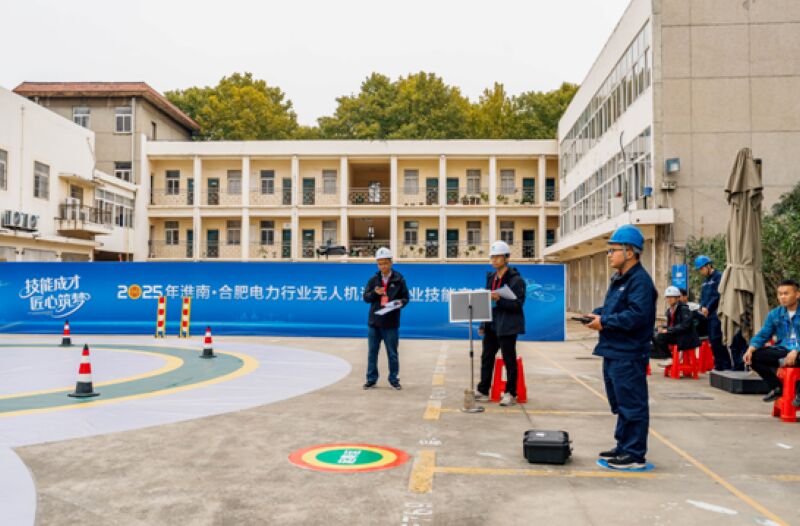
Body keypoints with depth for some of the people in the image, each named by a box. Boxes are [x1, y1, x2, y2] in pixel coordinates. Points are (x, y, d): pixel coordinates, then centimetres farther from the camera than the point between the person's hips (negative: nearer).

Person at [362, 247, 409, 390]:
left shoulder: (399, 279, -1)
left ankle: (394, 379, 19)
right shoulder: (373, 280, 6)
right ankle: (371, 379, 19)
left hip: (391, 323, -2)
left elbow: (405, 298, 3)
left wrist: (400, 303, -18)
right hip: (374, 321, 3)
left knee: (392, 353, 7)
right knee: (372, 352, 9)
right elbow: (366, 297, 5)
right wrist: (375, 293, -14)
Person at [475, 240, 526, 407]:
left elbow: (518, 304, -15)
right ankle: (483, 391, 19)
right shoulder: (491, 277, 13)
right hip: (491, 325, 7)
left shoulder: (516, 279, -9)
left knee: (509, 360, 1)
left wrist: (499, 299, -27)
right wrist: (483, 324, 13)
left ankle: (511, 393, 11)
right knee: (486, 357, 10)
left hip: (507, 326, -7)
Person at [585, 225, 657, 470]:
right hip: (613, 352, 11)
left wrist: (604, 322, -19)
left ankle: (635, 455, 7)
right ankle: (623, 447, 30)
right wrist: (597, 314, 5)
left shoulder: (640, 280, -16)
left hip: (629, 355, -11)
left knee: (632, 405, -2)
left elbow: (637, 315, -26)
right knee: (620, 404, 19)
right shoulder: (619, 279, 17)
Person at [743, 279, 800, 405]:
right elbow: (763, 335, 8)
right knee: (754, 356, -15)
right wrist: (751, 349, -10)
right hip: (782, 351, 5)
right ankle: (777, 387, -2)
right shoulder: (774, 314, 9)